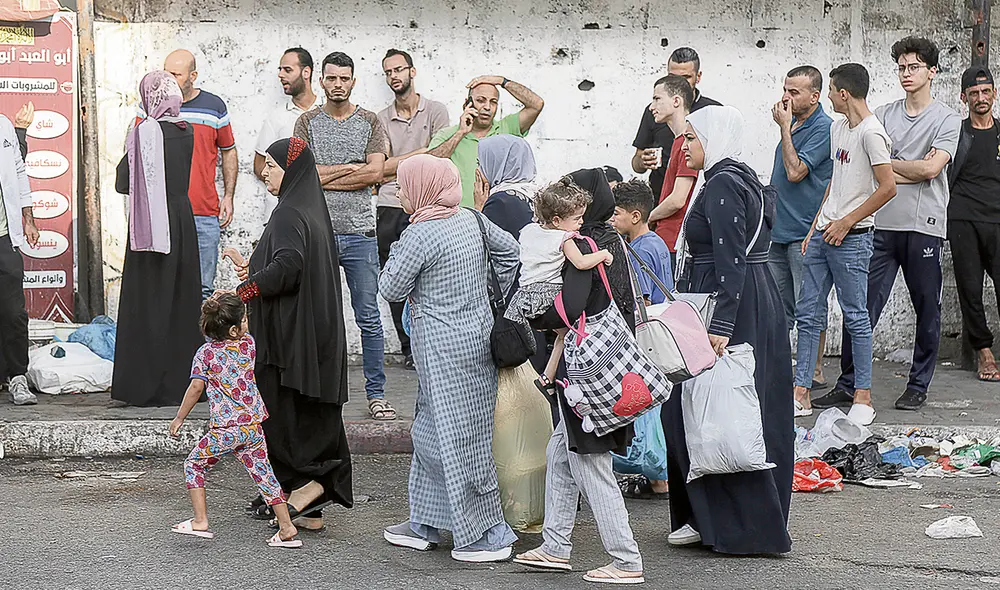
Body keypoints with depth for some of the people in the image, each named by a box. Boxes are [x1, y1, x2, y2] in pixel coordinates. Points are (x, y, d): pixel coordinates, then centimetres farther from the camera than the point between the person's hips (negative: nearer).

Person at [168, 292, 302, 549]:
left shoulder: (205, 353, -5)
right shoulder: (248, 344, 4)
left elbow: (196, 387, -9)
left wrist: (179, 418, 0)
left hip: (225, 430, -4)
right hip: (253, 425, 4)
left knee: (194, 465, 15)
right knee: (263, 472, 8)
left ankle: (200, 521, 10)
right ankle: (286, 528, 5)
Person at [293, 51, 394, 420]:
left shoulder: (369, 123, 8)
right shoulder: (308, 123, 8)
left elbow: (375, 172, -6)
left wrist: (323, 178, -7)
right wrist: (351, 167, -6)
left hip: (359, 233, 0)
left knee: (369, 318, 1)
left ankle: (376, 394, 8)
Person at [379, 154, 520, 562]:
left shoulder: (419, 235, -17)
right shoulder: (472, 220, 6)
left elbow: (391, 289, -9)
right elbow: (508, 250, 18)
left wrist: (397, 250, 5)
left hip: (443, 345, -9)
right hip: (479, 333, 9)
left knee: (456, 438, -1)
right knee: (430, 432, 18)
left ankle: (488, 536, 3)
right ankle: (424, 525, 26)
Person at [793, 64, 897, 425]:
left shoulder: (871, 133, -13)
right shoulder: (837, 128, 16)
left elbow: (887, 188, -17)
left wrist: (846, 223, -13)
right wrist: (815, 226, 16)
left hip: (851, 237, -9)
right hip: (823, 233, 9)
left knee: (856, 317, -2)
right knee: (808, 313, 7)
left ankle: (863, 397, 6)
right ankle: (801, 394, 11)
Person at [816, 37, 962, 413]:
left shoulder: (947, 120, 2)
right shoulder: (883, 115, 11)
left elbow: (930, 168, -10)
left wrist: (887, 163, 0)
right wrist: (913, 173, -7)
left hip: (924, 227, -2)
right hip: (883, 226, 2)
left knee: (927, 310, 5)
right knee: (863, 308, -1)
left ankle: (918, 386, 17)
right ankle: (847, 386, 3)